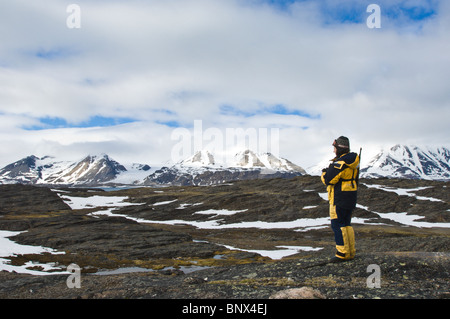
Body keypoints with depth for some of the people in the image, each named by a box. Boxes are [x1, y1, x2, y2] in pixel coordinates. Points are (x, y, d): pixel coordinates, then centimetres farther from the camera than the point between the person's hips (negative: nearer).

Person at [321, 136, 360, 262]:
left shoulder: (340, 163, -19)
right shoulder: (352, 161, 11)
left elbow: (328, 179, -19)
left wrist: (324, 173, 1)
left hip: (339, 198, -9)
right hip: (351, 197, 9)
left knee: (337, 224, -4)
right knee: (346, 223, 14)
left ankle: (343, 253, -4)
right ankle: (351, 252, 17)